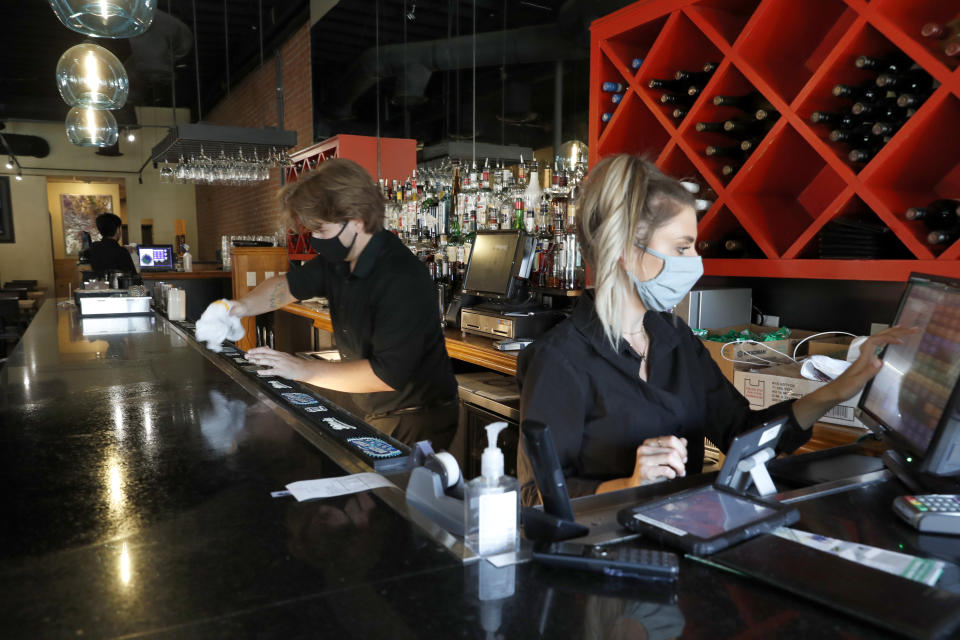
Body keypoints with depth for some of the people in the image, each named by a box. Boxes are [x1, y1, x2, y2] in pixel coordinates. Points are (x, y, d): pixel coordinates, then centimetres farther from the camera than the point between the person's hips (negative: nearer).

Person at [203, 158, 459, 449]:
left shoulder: (403, 280, -29)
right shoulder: (338, 261, -1)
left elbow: (387, 375, -31)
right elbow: (289, 284, 16)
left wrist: (304, 370, -26)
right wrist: (245, 305, -5)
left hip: (416, 423, -8)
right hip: (371, 414, 8)